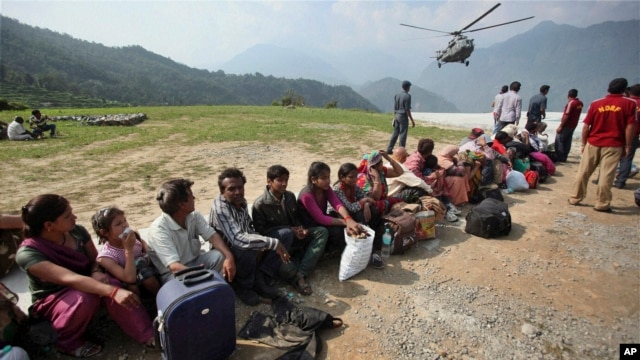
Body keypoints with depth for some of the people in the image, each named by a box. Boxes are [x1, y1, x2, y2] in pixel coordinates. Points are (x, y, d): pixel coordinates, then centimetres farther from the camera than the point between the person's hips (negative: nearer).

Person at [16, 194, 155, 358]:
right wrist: (113, 291, -53)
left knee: (110, 285, -31)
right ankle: (68, 343, -7)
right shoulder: (27, 254, -27)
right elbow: (70, 278, -41)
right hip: (52, 299, -3)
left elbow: (95, 259, 2)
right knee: (85, 298, -37)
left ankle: (149, 336, -29)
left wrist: (96, 272, -23)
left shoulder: (78, 231, -12)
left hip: (82, 285, 4)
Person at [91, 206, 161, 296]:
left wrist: (147, 257, -15)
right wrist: (129, 250, -33)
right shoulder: (105, 257, -23)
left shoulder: (133, 237, -12)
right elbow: (130, 278, -34)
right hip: (128, 290, -3)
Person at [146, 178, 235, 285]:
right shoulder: (159, 229, -25)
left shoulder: (194, 216, -4)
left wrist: (229, 256, -34)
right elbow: (174, 266, -34)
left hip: (194, 262, 6)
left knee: (221, 255, -21)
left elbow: (212, 236, -14)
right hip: (171, 273, -6)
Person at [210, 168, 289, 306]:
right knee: (247, 249, -41)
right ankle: (243, 287, -9)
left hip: (242, 246, 7)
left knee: (286, 235, -3)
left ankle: (258, 277, -5)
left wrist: (261, 244, -10)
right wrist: (274, 243, -39)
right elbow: (238, 239, -41)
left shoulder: (242, 201, -4)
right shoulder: (219, 208, -28)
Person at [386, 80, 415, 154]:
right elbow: (407, 110, -15)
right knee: (403, 134, -1)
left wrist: (394, 118, 19)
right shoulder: (407, 96, -12)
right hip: (403, 116, -7)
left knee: (395, 133, 13)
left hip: (397, 115, 7)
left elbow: (394, 108, 11)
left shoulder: (397, 95, 9)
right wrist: (412, 120, -11)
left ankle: (389, 149, 16)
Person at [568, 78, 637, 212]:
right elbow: (630, 127, -5)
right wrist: (627, 146, 3)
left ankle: (574, 198, 15)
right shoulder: (630, 104, -3)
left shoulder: (595, 104, 1)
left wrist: (583, 143, 11)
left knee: (583, 172, 8)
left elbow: (585, 126, 1)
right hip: (613, 146, -1)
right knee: (606, 176, 2)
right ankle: (602, 204, 8)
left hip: (593, 144, 2)